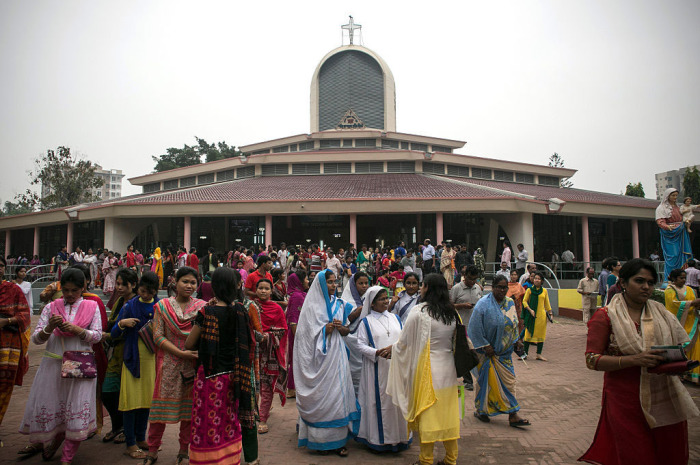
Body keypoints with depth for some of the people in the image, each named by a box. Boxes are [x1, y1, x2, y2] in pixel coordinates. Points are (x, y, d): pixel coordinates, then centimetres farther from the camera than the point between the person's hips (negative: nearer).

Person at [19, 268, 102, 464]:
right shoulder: (51, 307, 5)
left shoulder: (91, 307, 3)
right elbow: (36, 338, 2)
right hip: (53, 364, 2)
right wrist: (49, 328, -18)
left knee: (77, 409, -3)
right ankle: (55, 438, 39)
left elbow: (97, 336, -4)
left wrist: (76, 329, -19)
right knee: (48, 404, 7)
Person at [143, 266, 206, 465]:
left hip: (194, 364, 0)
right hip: (169, 364, 0)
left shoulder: (203, 306, 3)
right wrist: (181, 353, -15)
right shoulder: (163, 306, 2)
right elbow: (158, 336, -5)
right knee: (161, 405, 5)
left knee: (190, 406, 9)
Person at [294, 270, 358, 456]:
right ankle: (321, 440, 10)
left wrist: (339, 327, -8)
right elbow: (306, 333, -5)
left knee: (338, 392, 2)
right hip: (319, 357, -4)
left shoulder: (339, 304, 12)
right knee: (320, 395, -2)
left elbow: (346, 331, 13)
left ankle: (338, 439, 9)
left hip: (336, 355, 4)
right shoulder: (311, 305, -2)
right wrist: (326, 329, -15)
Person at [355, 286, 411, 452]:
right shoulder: (366, 322, -1)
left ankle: (399, 436, 23)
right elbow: (361, 345, -6)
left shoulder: (395, 318, 11)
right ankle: (380, 438, 14)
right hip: (378, 368, -4)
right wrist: (377, 353, -20)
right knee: (380, 400, 1)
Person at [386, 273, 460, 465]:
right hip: (448, 369, 5)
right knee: (448, 414, 15)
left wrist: (392, 348, 12)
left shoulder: (419, 312, -15)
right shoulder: (452, 313, 3)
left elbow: (404, 342, -9)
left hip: (427, 370, -5)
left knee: (427, 415, 6)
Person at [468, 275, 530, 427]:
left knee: (509, 380, 5)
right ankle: (480, 410, 23)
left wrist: (516, 340, 8)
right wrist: (485, 346, -17)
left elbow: (514, 324, 18)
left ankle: (513, 415, 11)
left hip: (505, 350, 5)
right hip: (487, 350, -5)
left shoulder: (510, 303, 4)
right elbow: (475, 328, -16)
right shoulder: (483, 304, -15)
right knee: (486, 379, 6)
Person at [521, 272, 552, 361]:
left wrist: (550, 313, 10)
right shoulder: (529, 290, -1)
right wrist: (530, 310, -13)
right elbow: (524, 301, -2)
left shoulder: (544, 291, 8)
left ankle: (539, 354, 13)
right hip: (532, 315, -3)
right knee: (529, 333, 0)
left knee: (541, 334, 4)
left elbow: (547, 303, 15)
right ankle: (525, 353, 8)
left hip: (542, 315, 3)